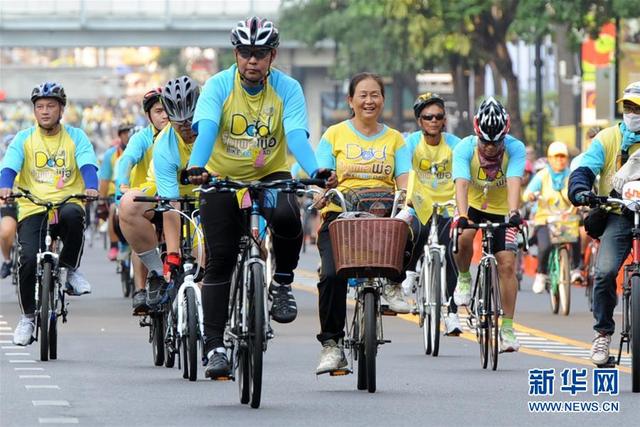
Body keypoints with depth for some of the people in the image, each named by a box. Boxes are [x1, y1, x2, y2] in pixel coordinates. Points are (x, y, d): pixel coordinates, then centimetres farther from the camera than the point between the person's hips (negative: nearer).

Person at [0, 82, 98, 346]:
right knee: (29, 259, -21)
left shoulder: (76, 137, 8)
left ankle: (71, 269, -11)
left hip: (66, 203, -1)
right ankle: (28, 316, 3)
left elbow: (88, 165, -7)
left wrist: (91, 187, -29)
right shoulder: (24, 139, 9)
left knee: (73, 216, -38)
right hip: (32, 208, 1)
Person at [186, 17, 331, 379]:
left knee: (287, 217, -33)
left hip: (270, 176, 0)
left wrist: (315, 171, -43)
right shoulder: (218, 86, -13)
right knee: (220, 260, -6)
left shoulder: (287, 89, -11)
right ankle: (214, 346, 1)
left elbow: (296, 135, -23)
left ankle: (283, 282, -6)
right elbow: (206, 128, -28)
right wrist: (197, 167, -47)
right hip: (223, 178, 0)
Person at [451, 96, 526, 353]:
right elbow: (461, 184, -35)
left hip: (501, 210, 0)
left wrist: (514, 213, -53)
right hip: (472, 206, 0)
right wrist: (462, 216, -51)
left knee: (507, 264, -11)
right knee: (463, 238, -32)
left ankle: (507, 327, -3)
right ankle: (464, 279, -1)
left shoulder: (515, 149, -23)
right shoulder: (465, 148, -23)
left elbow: (514, 183, -36)